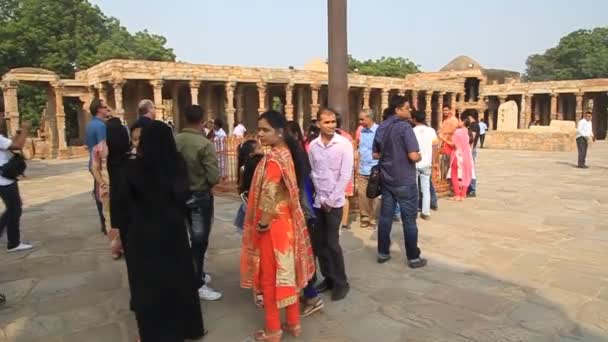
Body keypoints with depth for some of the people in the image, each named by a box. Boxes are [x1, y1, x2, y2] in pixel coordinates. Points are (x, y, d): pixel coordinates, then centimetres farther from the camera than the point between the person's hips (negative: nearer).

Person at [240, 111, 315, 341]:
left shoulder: (272, 158, -21)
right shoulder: (286, 153, 7)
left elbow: (269, 196, -27)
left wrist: (261, 224, -16)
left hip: (272, 224, -9)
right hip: (286, 221, 9)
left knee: (270, 276, 5)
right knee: (286, 272, 17)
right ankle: (293, 323, 29)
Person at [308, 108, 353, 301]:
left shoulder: (344, 144, -9)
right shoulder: (313, 146, 1)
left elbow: (346, 175, -12)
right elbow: (312, 173, 7)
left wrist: (331, 200, -12)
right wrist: (321, 198, 0)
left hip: (335, 201, -4)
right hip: (318, 201, 4)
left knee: (332, 243, -2)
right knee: (319, 242, 10)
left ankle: (341, 283, 15)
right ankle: (328, 278, 28)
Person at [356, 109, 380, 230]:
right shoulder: (361, 131, 7)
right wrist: (358, 166, 10)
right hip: (362, 170, 5)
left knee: (374, 196, 6)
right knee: (362, 194, 9)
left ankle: (373, 219, 19)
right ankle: (364, 217, 24)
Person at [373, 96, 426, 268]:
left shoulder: (381, 128, 7)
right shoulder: (405, 127, -16)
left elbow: (376, 154, 14)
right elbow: (413, 156, -22)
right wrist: (420, 157, -2)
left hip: (387, 179, 7)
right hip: (404, 181, -7)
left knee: (385, 217, 12)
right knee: (409, 220, 3)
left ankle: (383, 253, 21)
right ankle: (413, 258, 13)